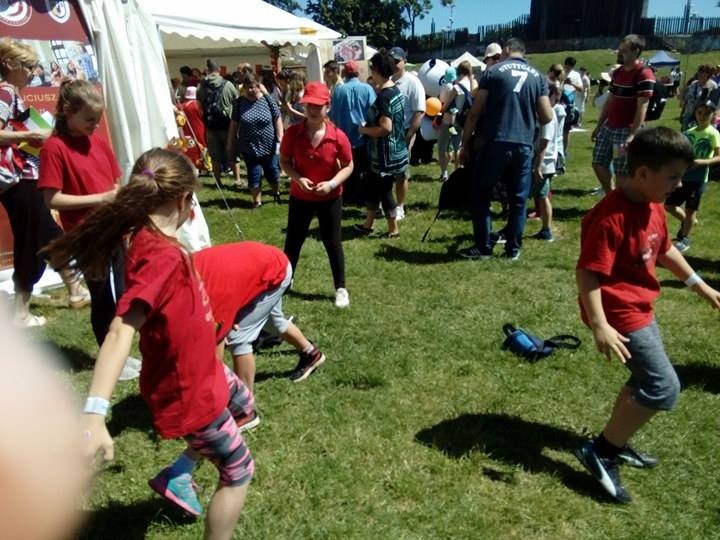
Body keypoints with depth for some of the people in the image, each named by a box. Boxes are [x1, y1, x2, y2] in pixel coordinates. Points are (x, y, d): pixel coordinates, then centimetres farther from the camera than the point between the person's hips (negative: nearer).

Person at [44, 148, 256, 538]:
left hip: (198, 368, 9)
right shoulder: (161, 255, -33)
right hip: (185, 390, -9)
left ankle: (177, 475, 40)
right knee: (238, 472, 12)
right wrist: (94, 413, -49)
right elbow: (120, 332, -42)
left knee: (243, 405, 34)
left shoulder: (151, 238, -7)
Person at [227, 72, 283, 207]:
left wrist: (280, 140, -11)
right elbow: (234, 125, 2)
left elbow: (278, 120, -4)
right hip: (249, 147, 1)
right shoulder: (239, 103, -3)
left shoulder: (267, 100, -7)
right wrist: (230, 145, 3)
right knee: (253, 175, 3)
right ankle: (257, 201, 18)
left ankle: (276, 193, 39)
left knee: (273, 173, 11)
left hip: (269, 146, -1)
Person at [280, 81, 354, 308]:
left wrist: (332, 183, -22)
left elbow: (348, 166, -6)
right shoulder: (292, 133, -11)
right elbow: (284, 161, -1)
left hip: (330, 198, -1)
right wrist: (298, 178, -19)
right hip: (300, 197, 2)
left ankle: (341, 289, 24)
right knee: (292, 241, 13)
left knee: (333, 244, 9)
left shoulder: (338, 136, -15)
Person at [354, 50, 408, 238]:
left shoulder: (384, 96, -22)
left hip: (387, 155, -10)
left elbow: (385, 128, -28)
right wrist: (369, 126, 15)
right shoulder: (395, 90, 9)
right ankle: (368, 224, 29)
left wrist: (364, 130, -13)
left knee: (384, 191, 3)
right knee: (372, 185, 18)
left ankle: (393, 230, 17)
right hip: (391, 151, 10)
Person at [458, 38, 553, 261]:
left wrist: (464, 144, 6)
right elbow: (547, 117, 8)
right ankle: (513, 248, 16)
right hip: (524, 145, 3)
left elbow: (475, 112, -1)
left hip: (496, 143, -3)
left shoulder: (493, 71, 3)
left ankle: (483, 246, 10)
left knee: (481, 195, 8)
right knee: (518, 199, 11)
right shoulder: (538, 77, 11)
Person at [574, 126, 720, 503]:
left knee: (646, 380, 22)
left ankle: (616, 444, 38)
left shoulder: (653, 207, 4)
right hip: (619, 311, -10)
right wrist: (599, 326, -35)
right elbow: (587, 273, -29)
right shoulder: (611, 217, -26)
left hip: (640, 308, 10)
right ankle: (600, 452, 3)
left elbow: (664, 249, 20)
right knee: (664, 387, -8)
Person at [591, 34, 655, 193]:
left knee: (621, 172, -3)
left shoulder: (644, 74, -13)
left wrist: (632, 134, -23)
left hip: (627, 130, -8)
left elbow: (642, 107, -18)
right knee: (599, 163, 13)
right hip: (608, 127, 8)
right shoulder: (617, 72, 12)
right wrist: (599, 126, 15)